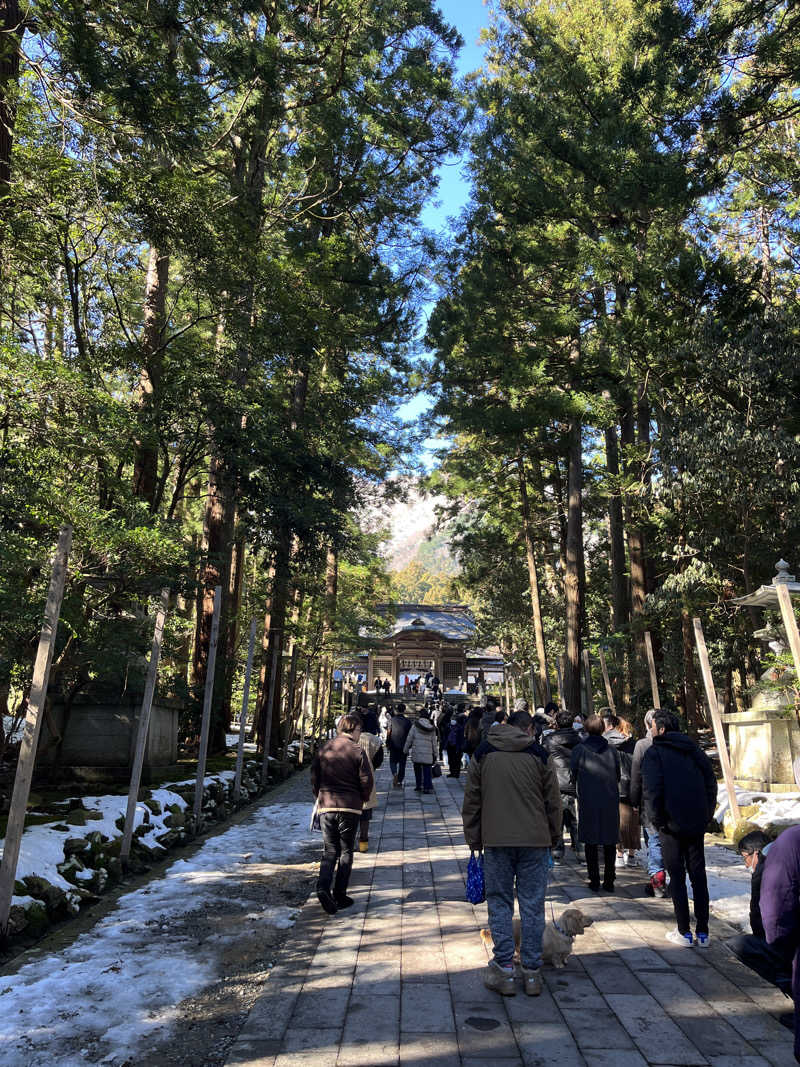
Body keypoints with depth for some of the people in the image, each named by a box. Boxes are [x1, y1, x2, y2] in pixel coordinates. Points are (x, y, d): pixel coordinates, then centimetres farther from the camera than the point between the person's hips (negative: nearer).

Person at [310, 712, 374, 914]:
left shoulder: (323, 749, 4)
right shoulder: (357, 751, -9)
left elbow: (314, 777, 8)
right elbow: (367, 780, -8)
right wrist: (363, 799, 10)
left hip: (326, 806, 3)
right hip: (349, 807, -3)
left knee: (329, 850, 11)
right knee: (346, 851, 10)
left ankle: (323, 887, -9)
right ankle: (339, 895, 11)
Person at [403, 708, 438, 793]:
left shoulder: (415, 725, -5)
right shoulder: (432, 728, 4)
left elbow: (409, 739, -2)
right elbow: (434, 742, 9)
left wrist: (406, 750, 9)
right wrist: (435, 754, 17)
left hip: (416, 752, -1)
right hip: (428, 754, 1)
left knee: (417, 769, 13)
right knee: (427, 771, 4)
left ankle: (419, 786, 20)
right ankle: (428, 787, -2)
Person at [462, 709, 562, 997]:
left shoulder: (482, 754, 5)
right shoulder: (538, 755, 1)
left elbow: (471, 802, 6)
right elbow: (553, 803, 4)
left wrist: (474, 840, 13)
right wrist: (552, 838, 15)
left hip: (496, 841, 0)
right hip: (535, 842, 0)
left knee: (499, 903, 10)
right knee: (532, 905, 9)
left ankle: (504, 969, 10)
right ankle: (532, 972, 16)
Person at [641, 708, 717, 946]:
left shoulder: (654, 753, -8)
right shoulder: (693, 749, 8)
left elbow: (652, 790, -17)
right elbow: (711, 781, 7)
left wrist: (658, 820, -7)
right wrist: (707, 815, 11)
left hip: (672, 824, -5)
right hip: (697, 823, 5)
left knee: (677, 877, 6)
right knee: (698, 876, 12)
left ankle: (684, 933, 11)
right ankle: (702, 933, 18)